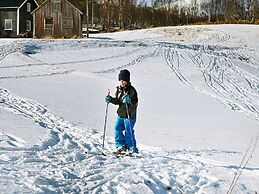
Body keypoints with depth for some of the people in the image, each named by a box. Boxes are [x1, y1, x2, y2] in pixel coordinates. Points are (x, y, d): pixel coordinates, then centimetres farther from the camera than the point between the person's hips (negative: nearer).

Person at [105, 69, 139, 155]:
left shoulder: (131, 90, -12)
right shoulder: (119, 89, 10)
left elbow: (135, 102, -19)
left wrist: (130, 100, -37)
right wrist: (110, 99, 2)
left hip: (130, 115, -7)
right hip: (120, 114, 7)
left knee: (128, 132, -5)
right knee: (117, 129, 2)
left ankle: (132, 149, 5)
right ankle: (121, 146, 14)